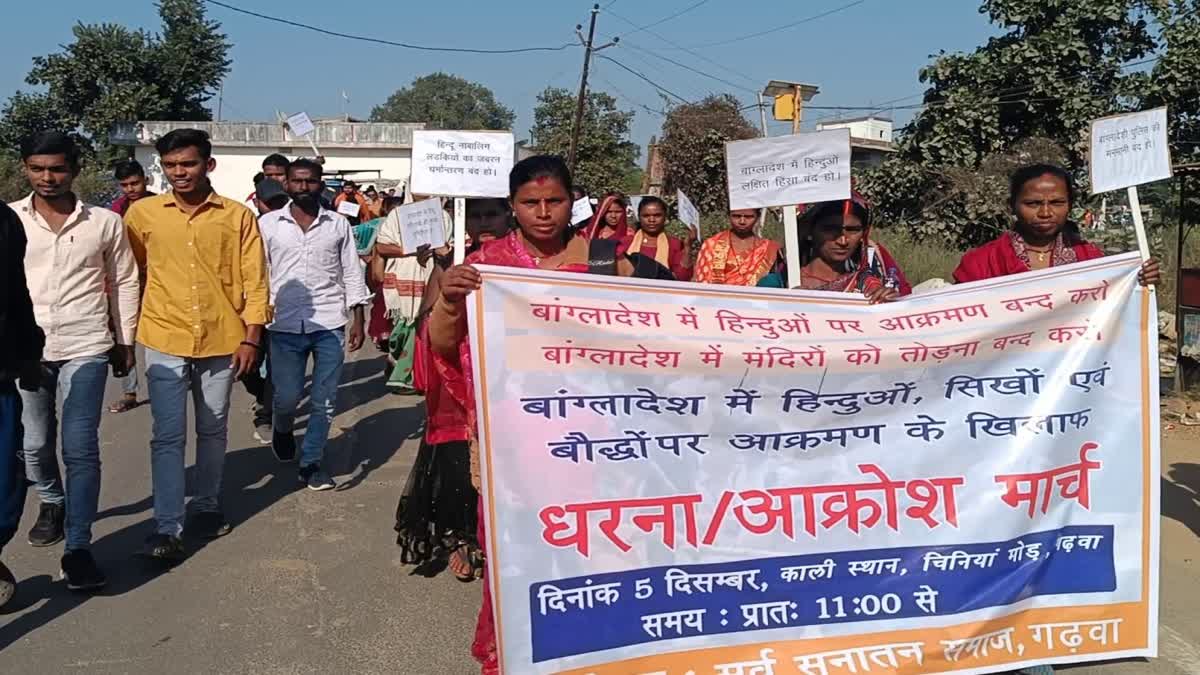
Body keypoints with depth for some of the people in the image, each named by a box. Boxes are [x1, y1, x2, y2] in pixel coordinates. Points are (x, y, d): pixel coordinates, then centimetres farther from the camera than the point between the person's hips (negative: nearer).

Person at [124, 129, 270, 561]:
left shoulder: (238, 216, -2)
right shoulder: (143, 213, 1)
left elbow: (254, 281, -1)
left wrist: (251, 338, -5)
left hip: (222, 341, 0)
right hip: (165, 341, 0)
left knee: (213, 431, 13)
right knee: (167, 435, -1)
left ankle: (207, 507, 29)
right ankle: (167, 527, 3)